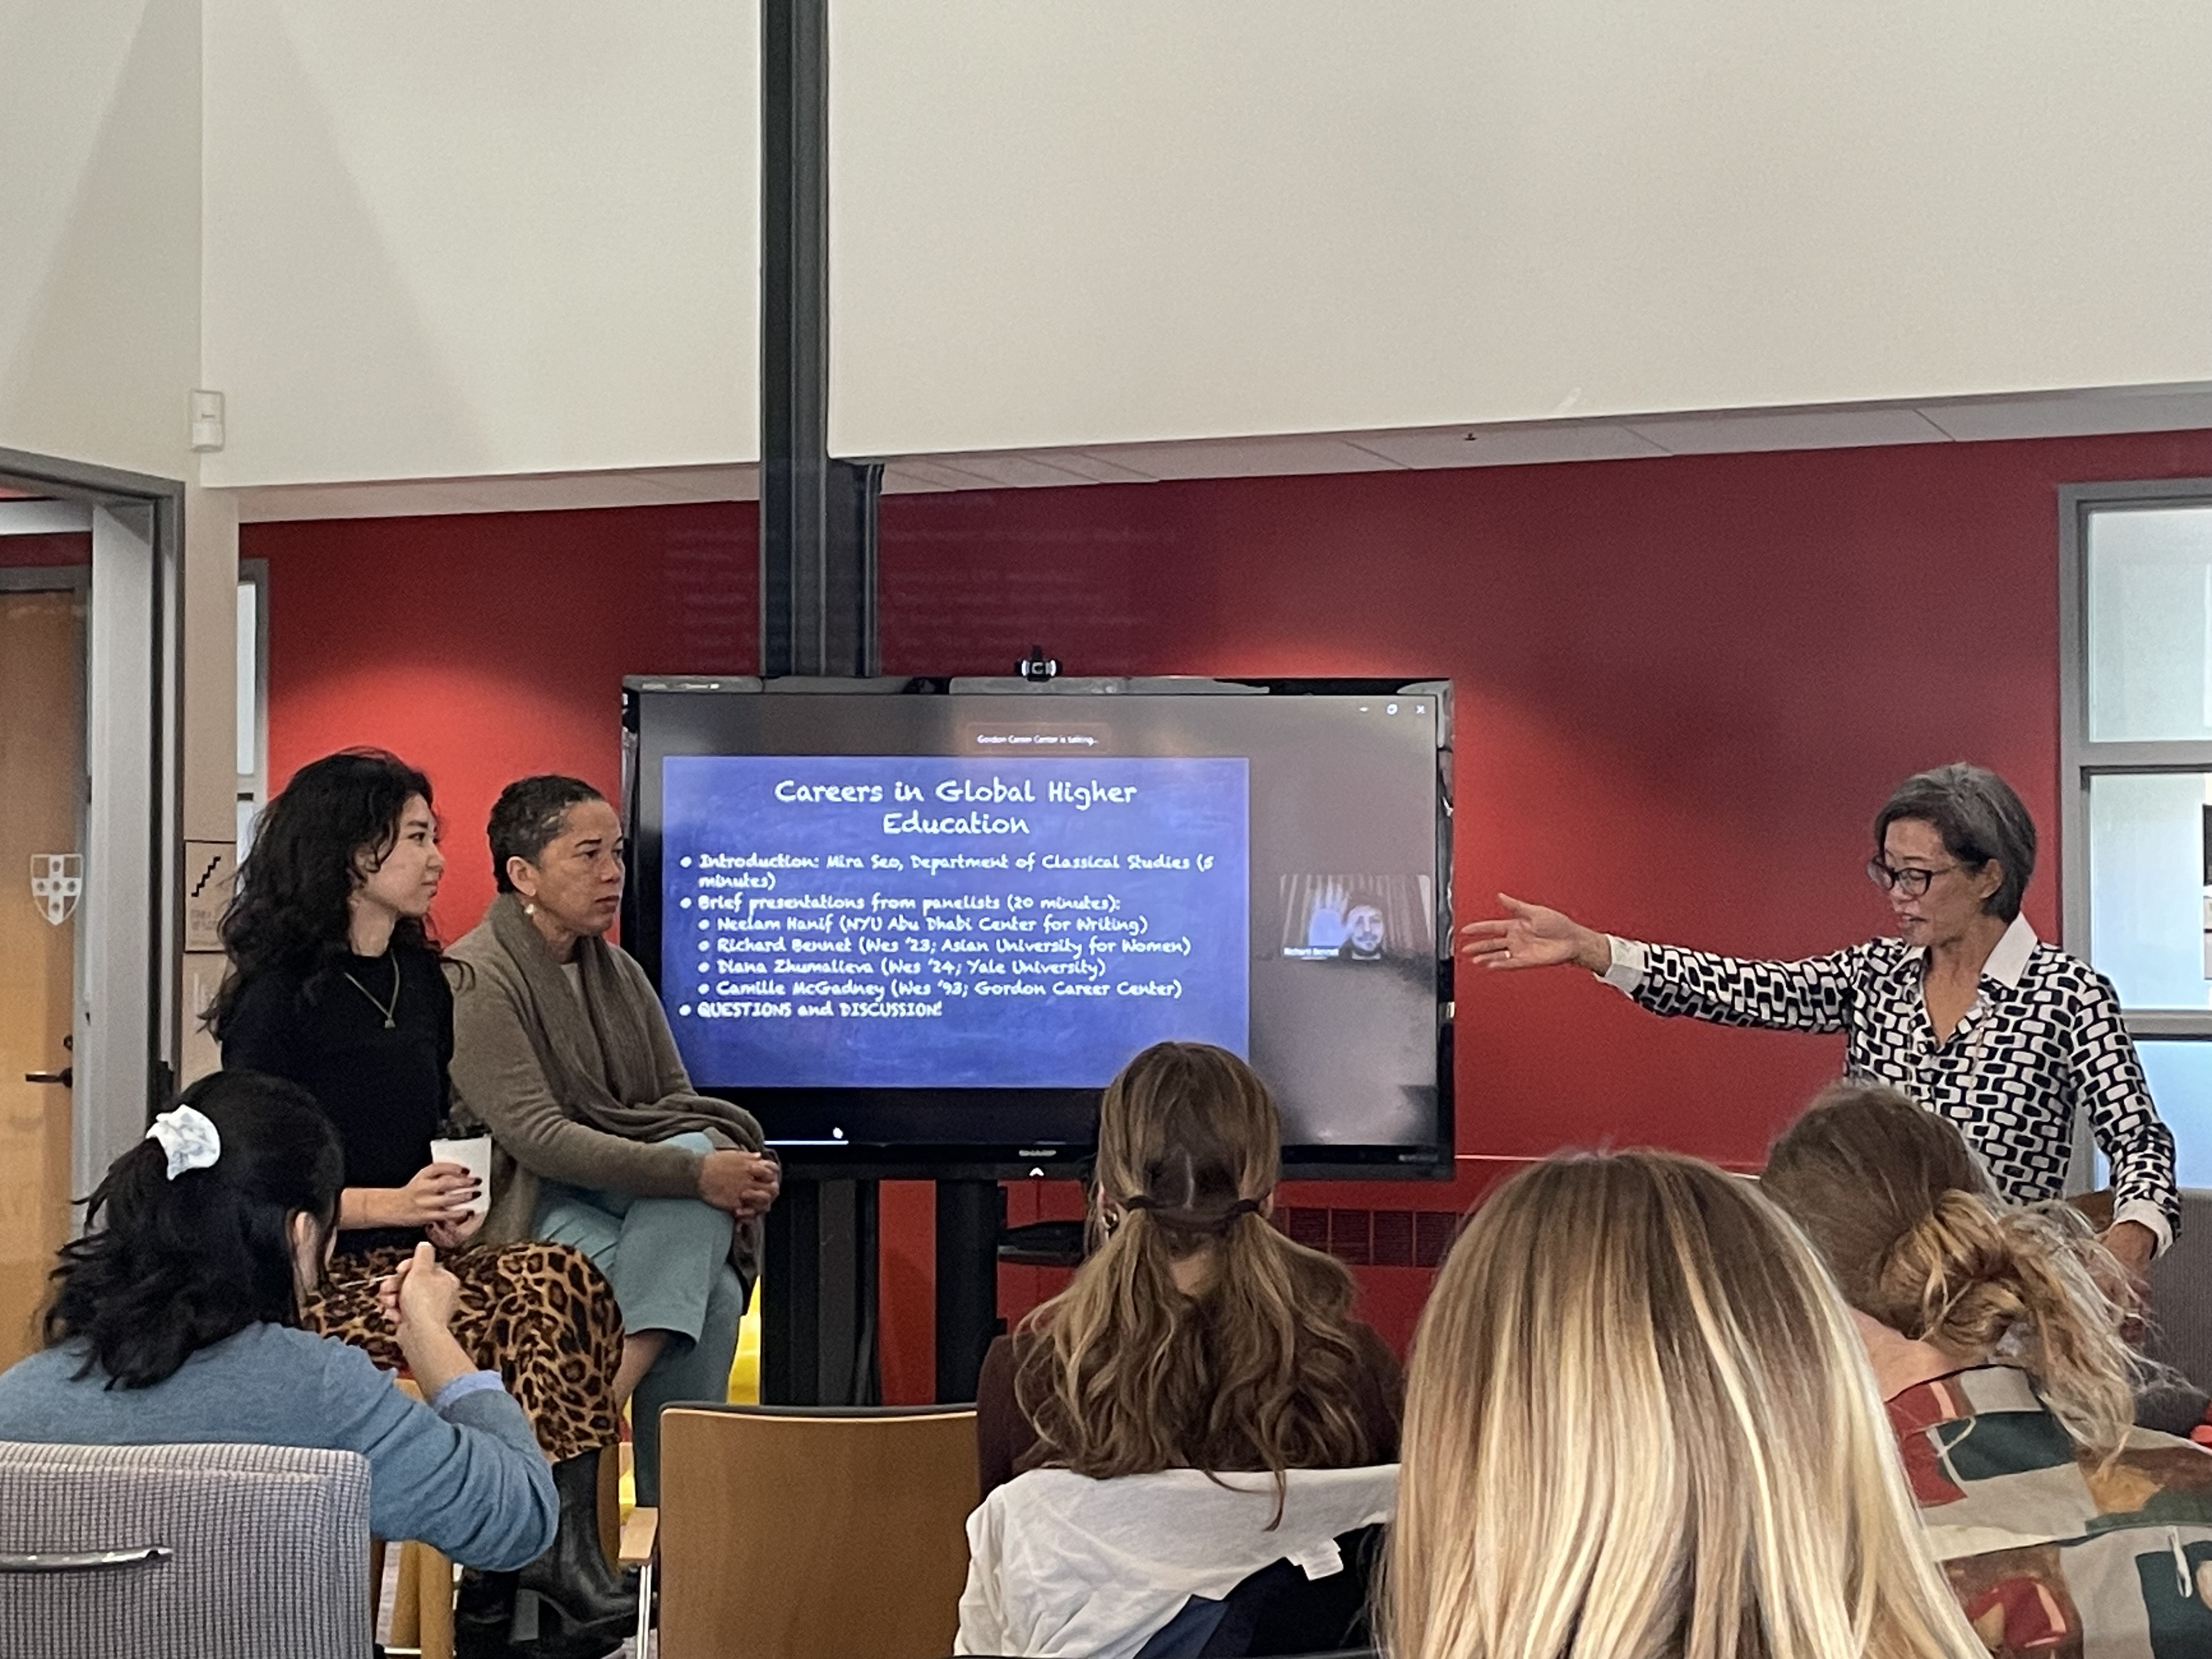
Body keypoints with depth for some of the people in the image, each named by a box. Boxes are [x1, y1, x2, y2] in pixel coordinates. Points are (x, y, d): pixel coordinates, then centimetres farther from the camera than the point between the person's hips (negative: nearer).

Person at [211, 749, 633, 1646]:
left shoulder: (421, 981, 15)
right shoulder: (280, 998, -7)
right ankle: (517, 1560, -17)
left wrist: (444, 1211, 2)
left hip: (408, 1254, 6)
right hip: (310, 1277, -6)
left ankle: (559, 1540, -31)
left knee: (566, 1282, -26)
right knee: (511, 1325, -31)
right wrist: (392, 1206, -17)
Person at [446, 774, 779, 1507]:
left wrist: (731, 1168, -15)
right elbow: (538, 1138, -21)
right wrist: (696, 1173, -27)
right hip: (519, 1204, -7)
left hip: (611, 1193, 7)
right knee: (710, 1289, -27)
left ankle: (602, 1401, -31)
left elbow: (679, 1105, 10)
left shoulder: (620, 974, 13)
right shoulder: (476, 980, -11)